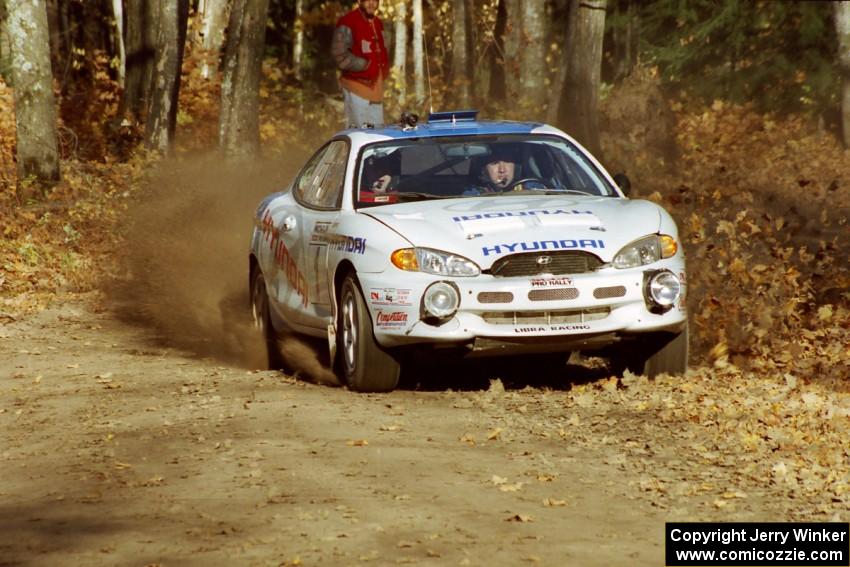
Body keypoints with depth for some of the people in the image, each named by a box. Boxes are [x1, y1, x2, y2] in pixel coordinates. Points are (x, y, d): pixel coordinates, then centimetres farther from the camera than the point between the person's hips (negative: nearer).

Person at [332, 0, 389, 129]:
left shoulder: (378, 24, 13)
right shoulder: (347, 24, -14)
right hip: (357, 86, -8)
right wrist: (364, 64, -17)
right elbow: (340, 54, -20)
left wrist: (385, 67, 11)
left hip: (375, 86, 8)